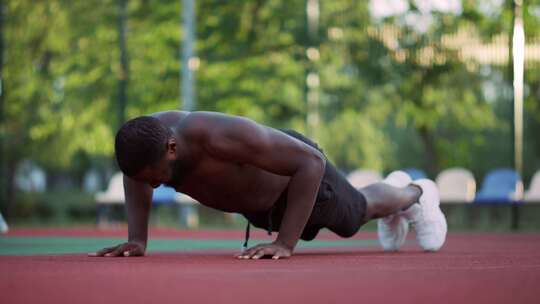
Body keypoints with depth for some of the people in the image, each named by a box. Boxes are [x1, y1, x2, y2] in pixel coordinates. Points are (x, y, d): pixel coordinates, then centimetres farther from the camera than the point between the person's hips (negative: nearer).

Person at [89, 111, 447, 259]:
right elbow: (136, 176, -6)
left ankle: (416, 194, 61)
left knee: (356, 211, 27)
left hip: (299, 169, -6)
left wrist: (285, 244, -47)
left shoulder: (221, 135, -51)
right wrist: (137, 239, -19)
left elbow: (312, 160, -44)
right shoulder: (148, 139, -32)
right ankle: (393, 186, 69)